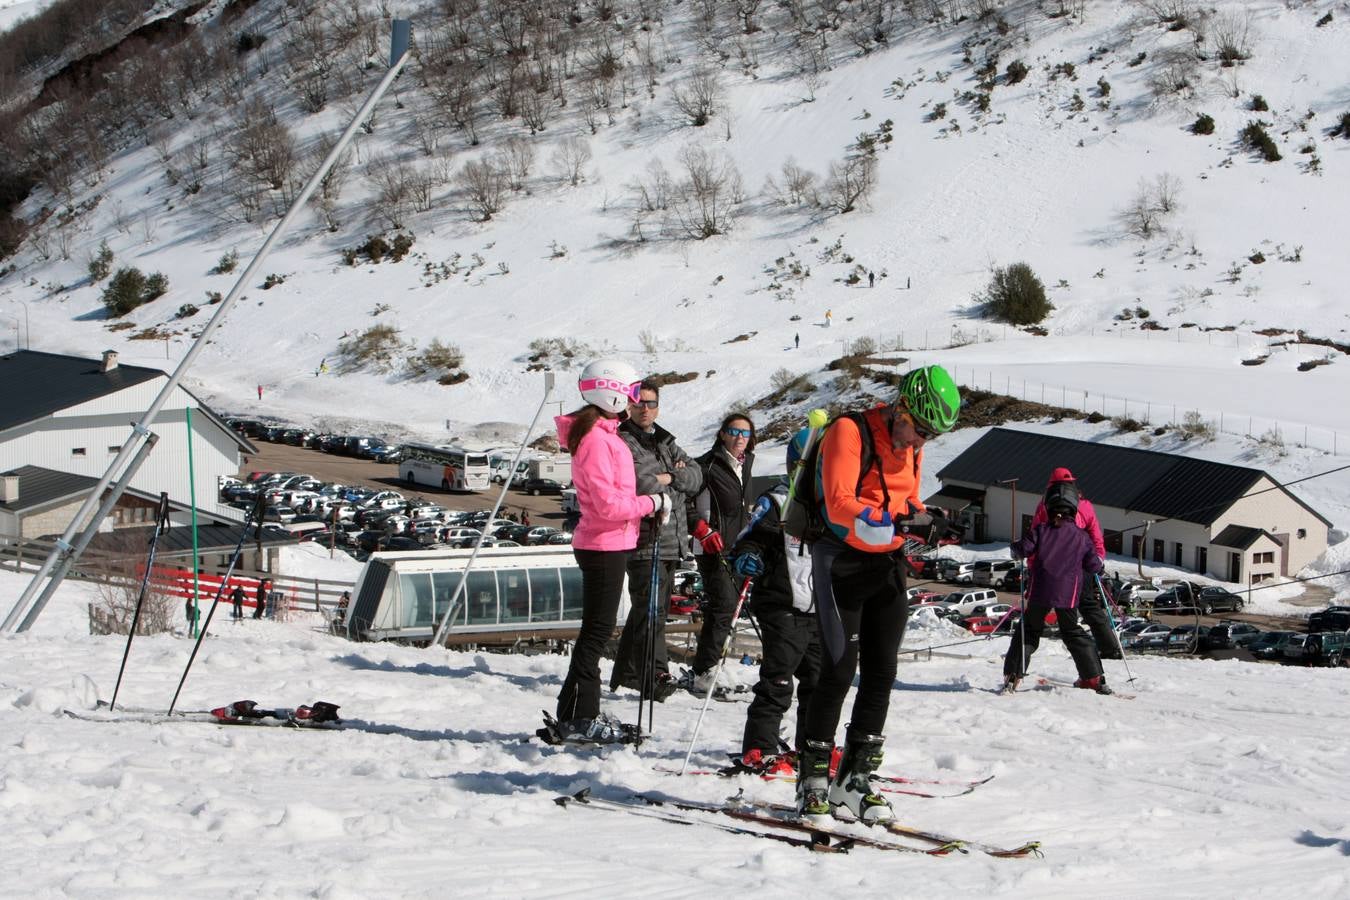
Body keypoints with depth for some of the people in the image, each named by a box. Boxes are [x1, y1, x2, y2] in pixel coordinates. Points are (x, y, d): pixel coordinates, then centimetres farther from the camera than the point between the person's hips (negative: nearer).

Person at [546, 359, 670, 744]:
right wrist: (653, 503, -13)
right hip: (604, 546, -10)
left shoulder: (604, 434, 14)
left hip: (610, 543, 10)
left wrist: (649, 509, 10)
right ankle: (575, 718, -2)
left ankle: (584, 715, 21)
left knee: (598, 629, 14)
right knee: (596, 630, -6)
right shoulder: (595, 440, -19)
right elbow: (608, 504, -24)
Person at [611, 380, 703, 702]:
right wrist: (675, 487, -2)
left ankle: (626, 673, 24)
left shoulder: (666, 442, 20)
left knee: (651, 608, 15)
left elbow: (696, 475, 10)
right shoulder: (623, 443, -6)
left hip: (671, 540, 9)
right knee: (650, 608, -13)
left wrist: (668, 477, -8)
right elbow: (640, 485, -19)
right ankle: (656, 677, -15)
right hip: (644, 540, -9)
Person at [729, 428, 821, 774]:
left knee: (819, 680, 13)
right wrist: (745, 559, -30)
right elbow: (747, 541, -11)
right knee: (777, 682, -9)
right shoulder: (775, 503, -6)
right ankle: (759, 750, -4)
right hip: (783, 607, -7)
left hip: (822, 611, 7)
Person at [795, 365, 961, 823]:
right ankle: (813, 780, 0)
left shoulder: (910, 446, 8)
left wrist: (925, 521, -5)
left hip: (888, 565, 7)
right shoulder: (850, 432, -15)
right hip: (842, 563, -7)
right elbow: (840, 505, -25)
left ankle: (854, 780, 11)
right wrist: (897, 522, -33)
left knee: (881, 672, 4)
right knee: (840, 670, -9)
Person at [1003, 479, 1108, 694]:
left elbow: (1023, 549, -10)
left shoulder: (1040, 530, -1)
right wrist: (1100, 565, 30)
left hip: (1040, 593, -1)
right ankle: (1093, 677, 12)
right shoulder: (1081, 536, 4)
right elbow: (1094, 565, 7)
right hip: (1068, 595, 1)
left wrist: (1016, 546, 13)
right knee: (1073, 632, 16)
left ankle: (1013, 675, -1)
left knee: (1028, 632, 10)